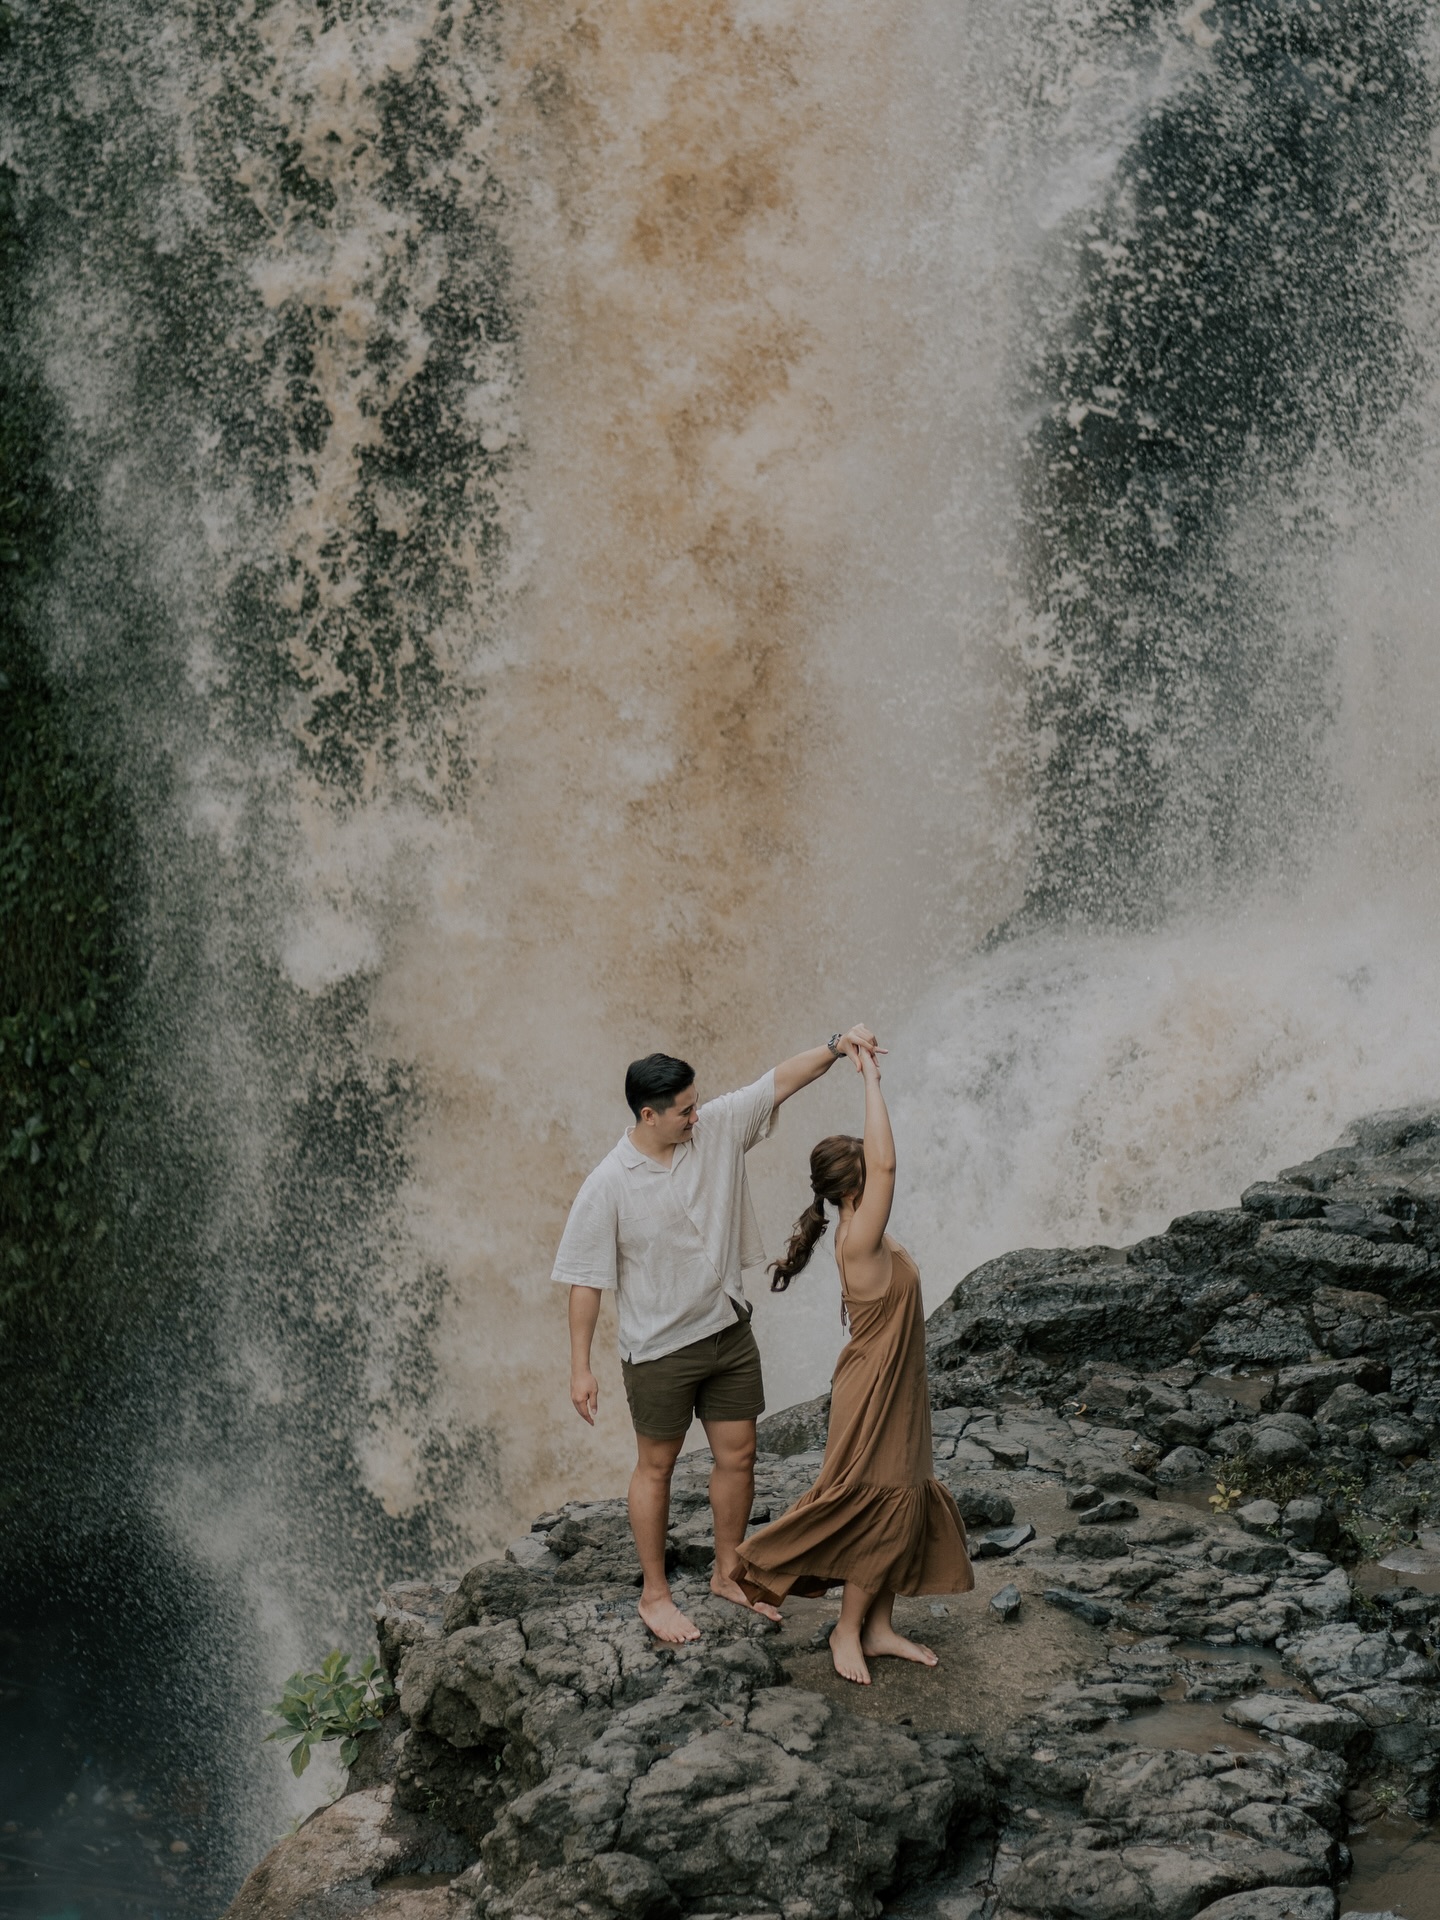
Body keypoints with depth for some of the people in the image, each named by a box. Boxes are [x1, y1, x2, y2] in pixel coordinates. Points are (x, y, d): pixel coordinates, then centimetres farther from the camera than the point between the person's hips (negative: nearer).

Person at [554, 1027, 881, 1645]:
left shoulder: (717, 1128, -7)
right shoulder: (607, 1188, -19)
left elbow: (780, 1081, -6)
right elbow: (585, 1280, -14)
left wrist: (837, 1045, -23)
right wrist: (580, 1368, -13)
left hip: (729, 1332, 5)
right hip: (659, 1350, -5)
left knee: (737, 1456, 14)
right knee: (656, 1467, 10)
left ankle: (727, 1573, 33)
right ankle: (654, 1594, 24)